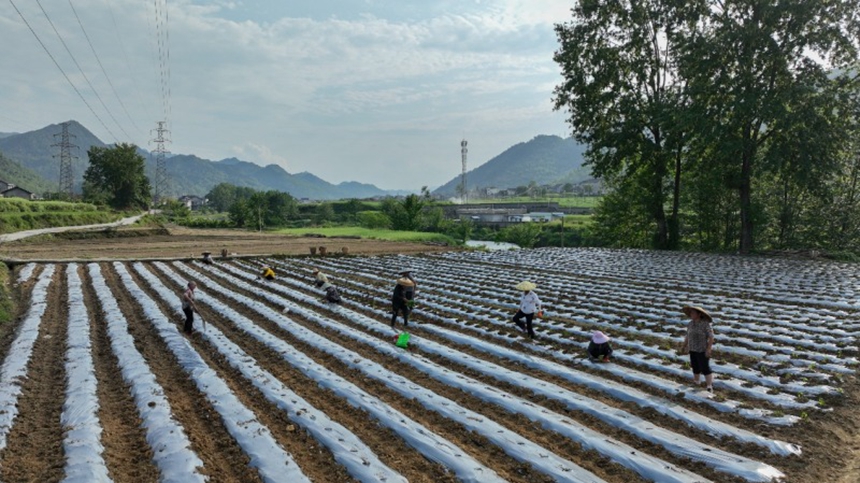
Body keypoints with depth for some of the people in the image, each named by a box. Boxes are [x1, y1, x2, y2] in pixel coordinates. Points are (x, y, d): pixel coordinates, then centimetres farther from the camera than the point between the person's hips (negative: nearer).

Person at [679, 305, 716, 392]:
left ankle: (710, 387, 1)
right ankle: (696, 383, 29)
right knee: (695, 367, 15)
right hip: (693, 350, 6)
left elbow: (711, 337, -17)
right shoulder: (690, 324, 2)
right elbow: (688, 336, 12)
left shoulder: (706, 324, -17)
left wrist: (708, 349, -22)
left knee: (705, 369, -5)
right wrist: (684, 346, 11)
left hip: (702, 350, -6)